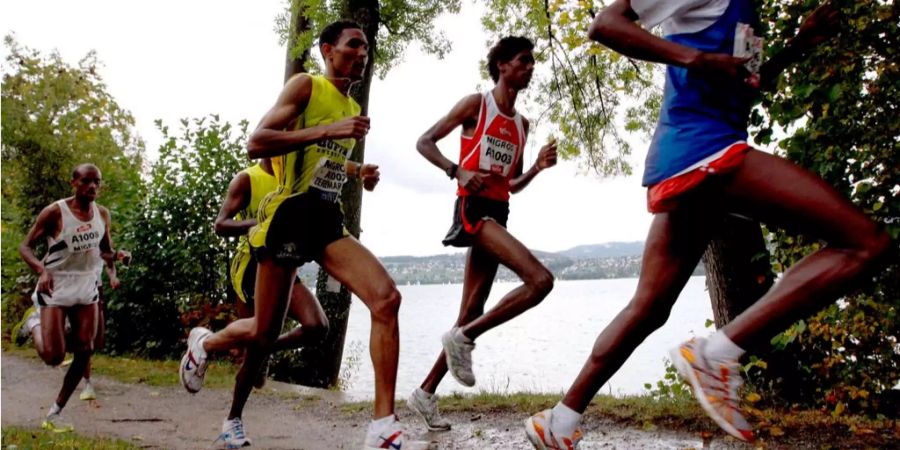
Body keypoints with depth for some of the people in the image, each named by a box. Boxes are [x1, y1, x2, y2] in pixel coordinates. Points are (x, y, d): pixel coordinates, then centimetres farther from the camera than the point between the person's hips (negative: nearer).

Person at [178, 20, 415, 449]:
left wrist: (357, 171, 15)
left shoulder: (353, 108, 19)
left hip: (329, 219, 6)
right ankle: (203, 342, 42)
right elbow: (255, 143, -16)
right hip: (290, 214, -6)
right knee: (264, 333, 6)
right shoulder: (305, 85, -4)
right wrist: (328, 130, -23)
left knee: (387, 298, -18)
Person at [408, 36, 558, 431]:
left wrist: (538, 167, 5)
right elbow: (425, 142, -1)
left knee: (471, 314, 6)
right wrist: (457, 171, -18)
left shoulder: (521, 124, 21)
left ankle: (425, 393, 16)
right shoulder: (476, 104, 2)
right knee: (540, 280, -24)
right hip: (473, 208, -8)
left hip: (499, 212, 8)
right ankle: (463, 337, -11)